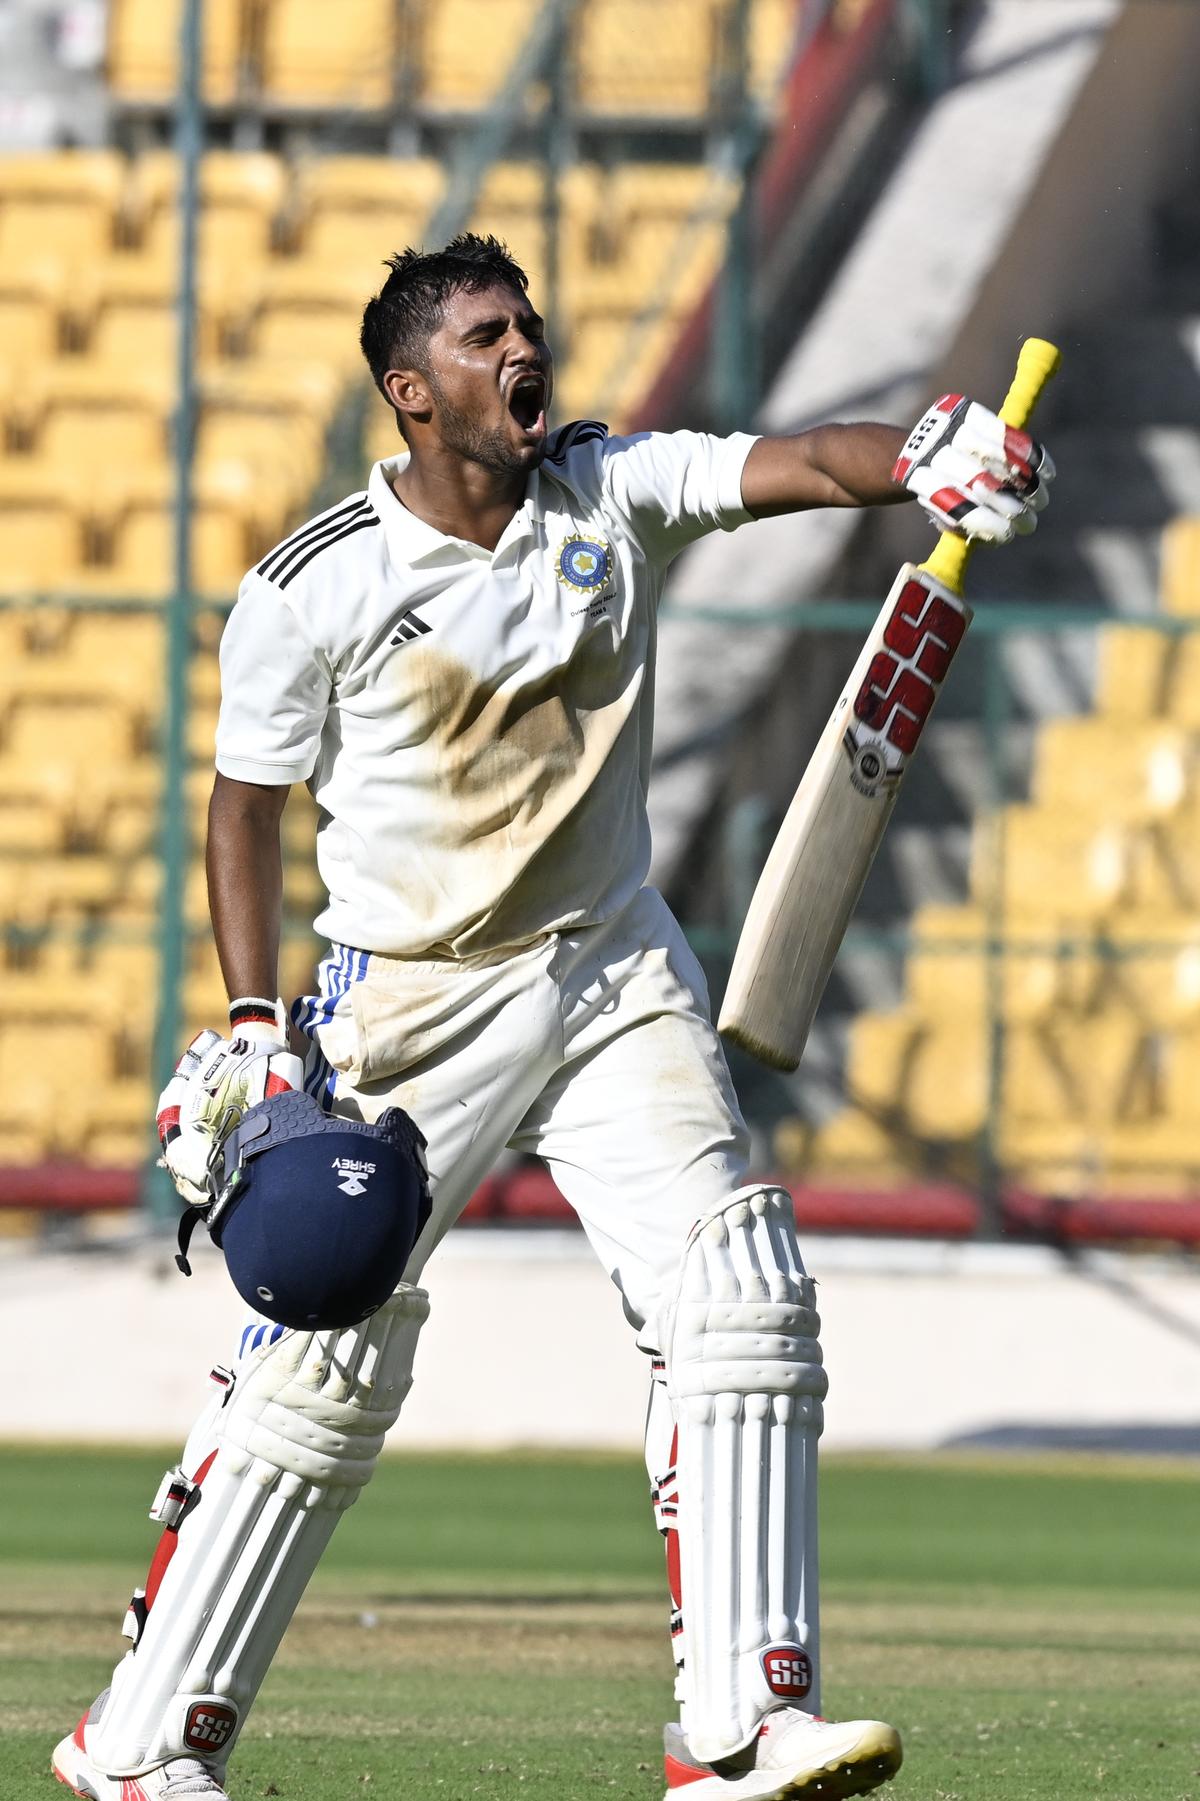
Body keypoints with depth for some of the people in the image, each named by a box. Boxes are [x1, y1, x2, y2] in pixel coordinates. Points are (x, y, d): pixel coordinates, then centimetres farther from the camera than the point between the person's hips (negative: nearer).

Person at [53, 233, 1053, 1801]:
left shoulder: (615, 496, -1)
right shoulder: (313, 592, -11)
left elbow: (797, 466, -15)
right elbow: (248, 803, -2)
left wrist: (928, 468, -37)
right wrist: (254, 1030, -11)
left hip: (614, 969, 4)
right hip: (408, 1000, -4)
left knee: (741, 1296, -10)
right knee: (329, 1363, -6)